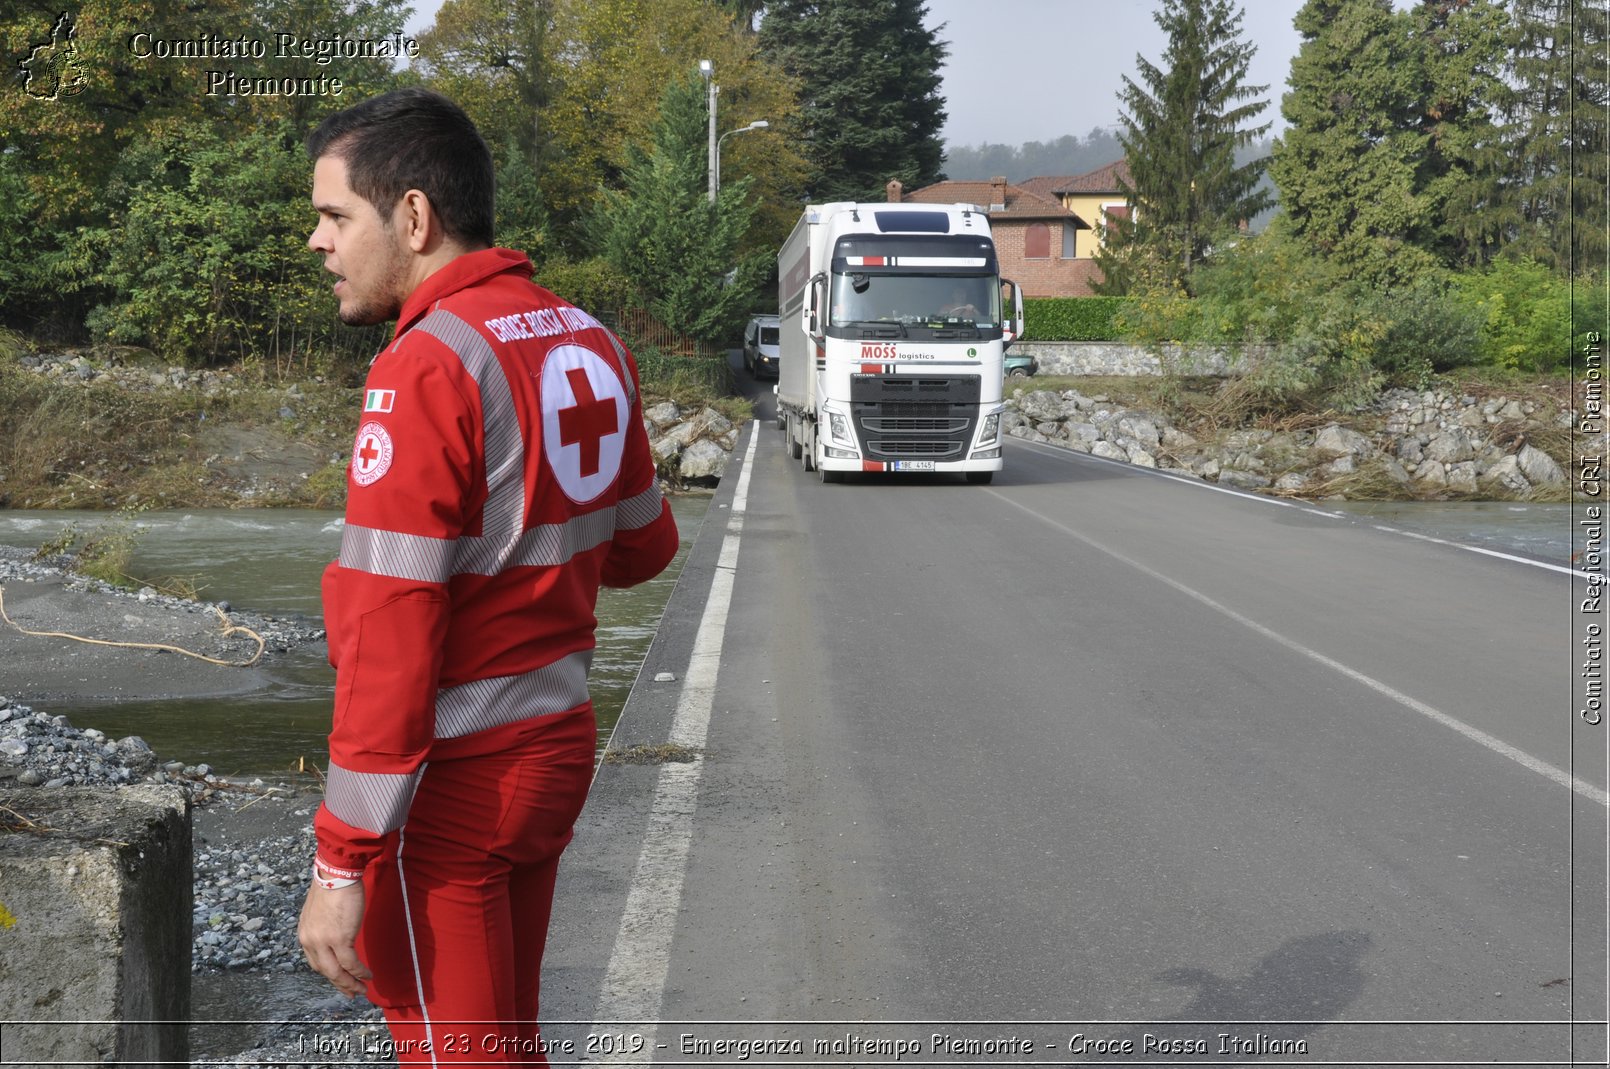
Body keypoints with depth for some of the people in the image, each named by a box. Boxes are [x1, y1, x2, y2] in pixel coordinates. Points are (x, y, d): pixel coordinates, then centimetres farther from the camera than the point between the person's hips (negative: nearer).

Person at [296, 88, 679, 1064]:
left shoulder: (427, 368, -19)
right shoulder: (590, 344, 4)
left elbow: (390, 638, -22)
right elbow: (642, 546, 16)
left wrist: (343, 863, -18)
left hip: (451, 778, -8)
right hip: (557, 745, 8)